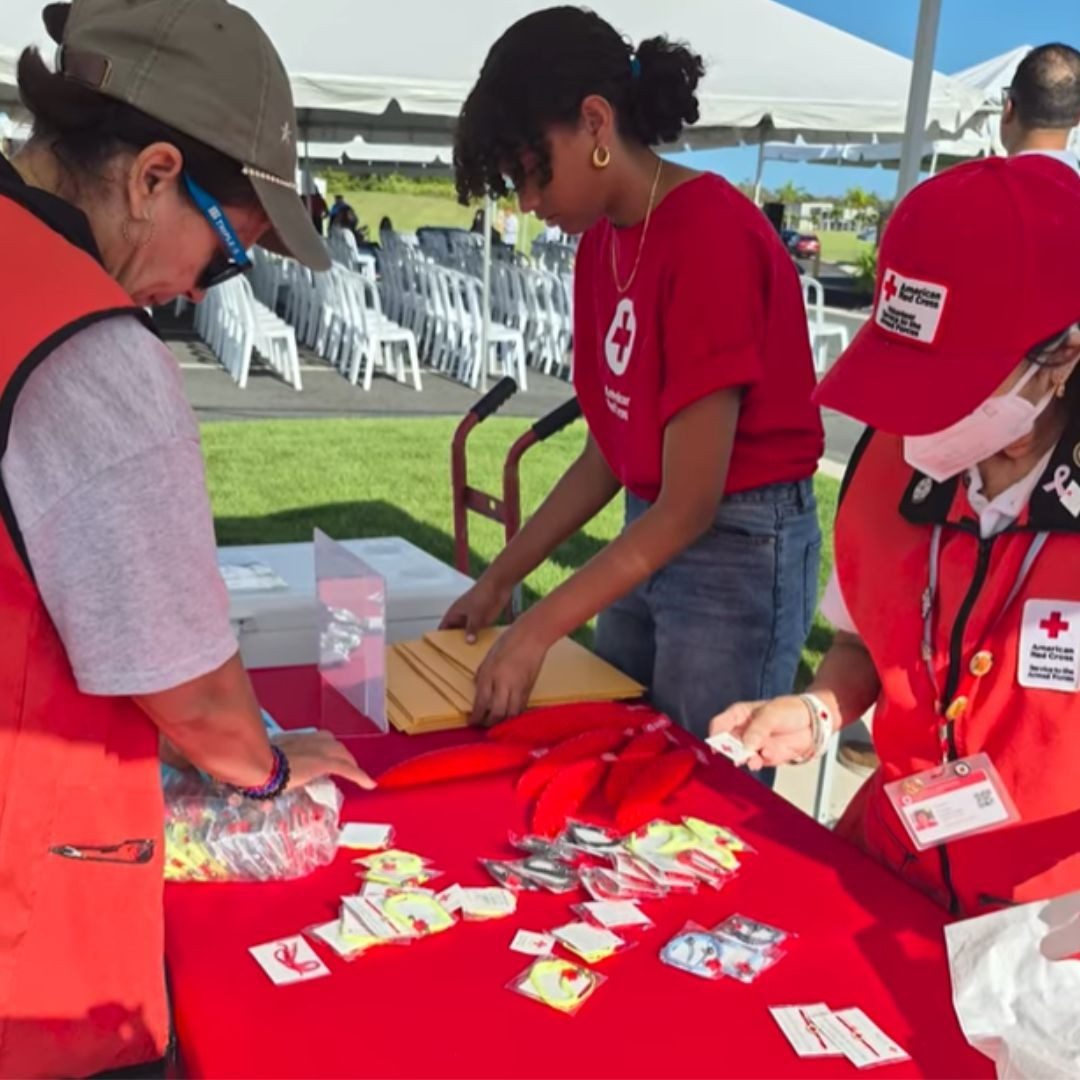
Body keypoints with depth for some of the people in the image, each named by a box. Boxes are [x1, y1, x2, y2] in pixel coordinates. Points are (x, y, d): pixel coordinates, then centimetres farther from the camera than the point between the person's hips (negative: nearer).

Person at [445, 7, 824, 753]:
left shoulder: (713, 235, -21)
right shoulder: (602, 239, 5)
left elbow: (690, 503, -22)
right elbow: (608, 454, 10)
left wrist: (539, 631, -20)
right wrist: (501, 578, 7)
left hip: (739, 549, -8)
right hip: (653, 538, 8)